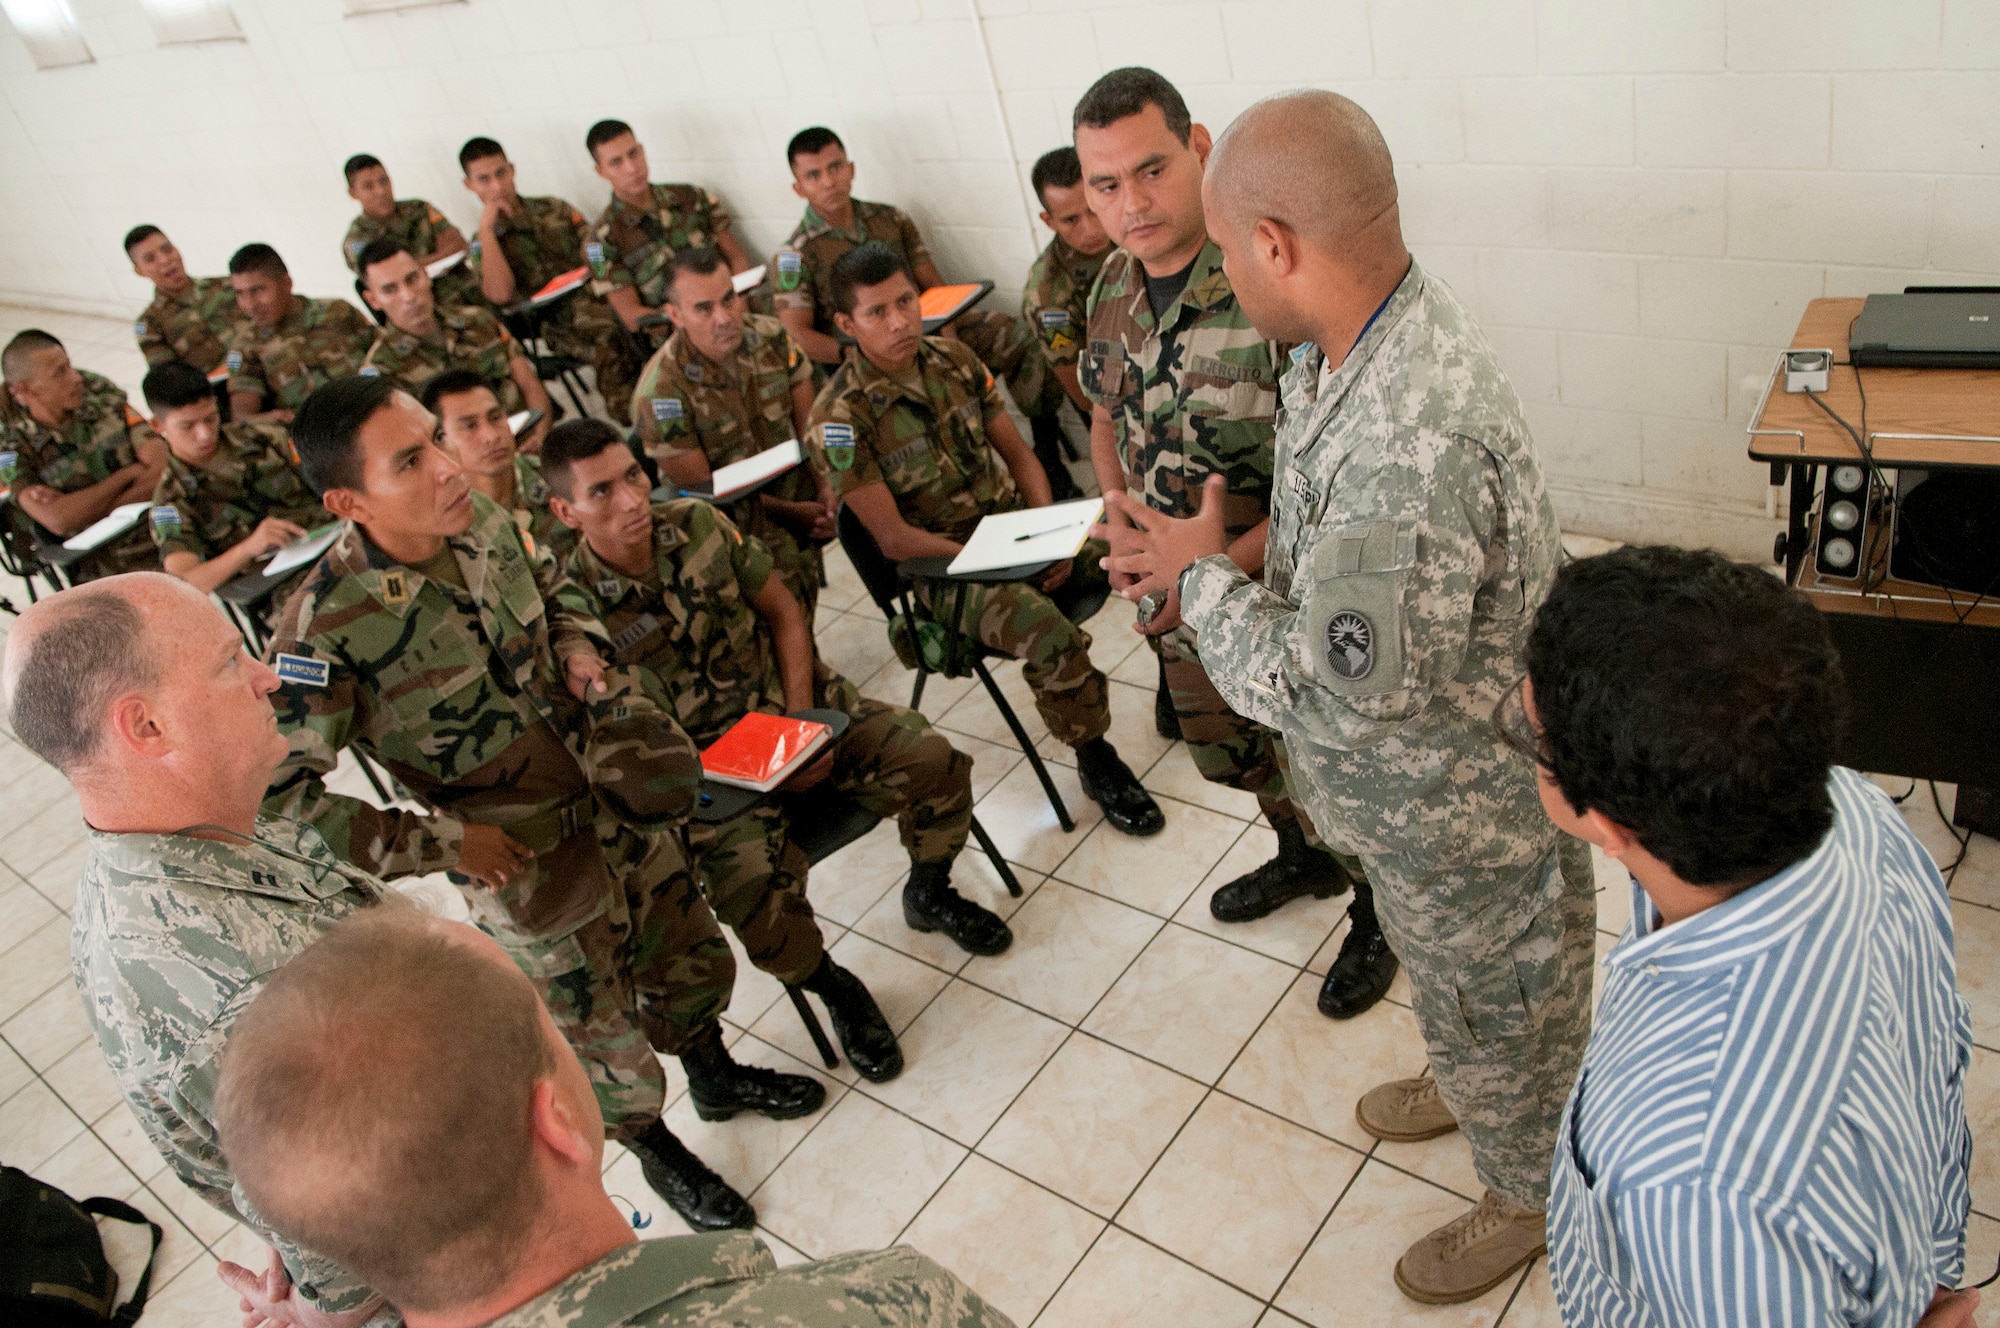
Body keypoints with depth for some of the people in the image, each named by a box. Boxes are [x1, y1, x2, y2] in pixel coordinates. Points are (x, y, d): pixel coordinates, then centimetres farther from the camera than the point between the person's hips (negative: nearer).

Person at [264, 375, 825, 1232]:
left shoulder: (479, 520, -9)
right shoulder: (328, 629, -28)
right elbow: (279, 793, -24)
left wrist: (577, 645, -8)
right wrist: (438, 842, -21)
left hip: (615, 799, 6)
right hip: (526, 863, -5)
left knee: (694, 960, 24)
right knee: (601, 1034, 16)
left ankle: (716, 1078, 55)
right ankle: (655, 1149, 48)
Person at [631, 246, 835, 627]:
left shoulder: (773, 338, -6)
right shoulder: (660, 392, -21)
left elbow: (809, 424, 1)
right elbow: (702, 488, -15)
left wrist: (826, 488, -15)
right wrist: (791, 512, -13)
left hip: (795, 496, 5)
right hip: (726, 520, -4)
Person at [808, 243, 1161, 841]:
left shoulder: (954, 359, 3)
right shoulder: (841, 415, -15)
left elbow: (1018, 453, 9)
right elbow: (893, 537, -16)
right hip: (944, 563, -6)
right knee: (1052, 636, -33)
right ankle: (1095, 760, -8)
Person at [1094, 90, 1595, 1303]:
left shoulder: (1416, 441, -41)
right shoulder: (1351, 342, -8)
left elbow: (1336, 690, -35)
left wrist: (1203, 576, -22)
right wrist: (1214, 563, -6)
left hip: (1468, 810, -8)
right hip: (1422, 793, 9)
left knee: (1498, 1014, 20)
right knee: (1451, 982, 34)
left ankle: (1533, 1195, 49)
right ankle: (1469, 1089, 63)